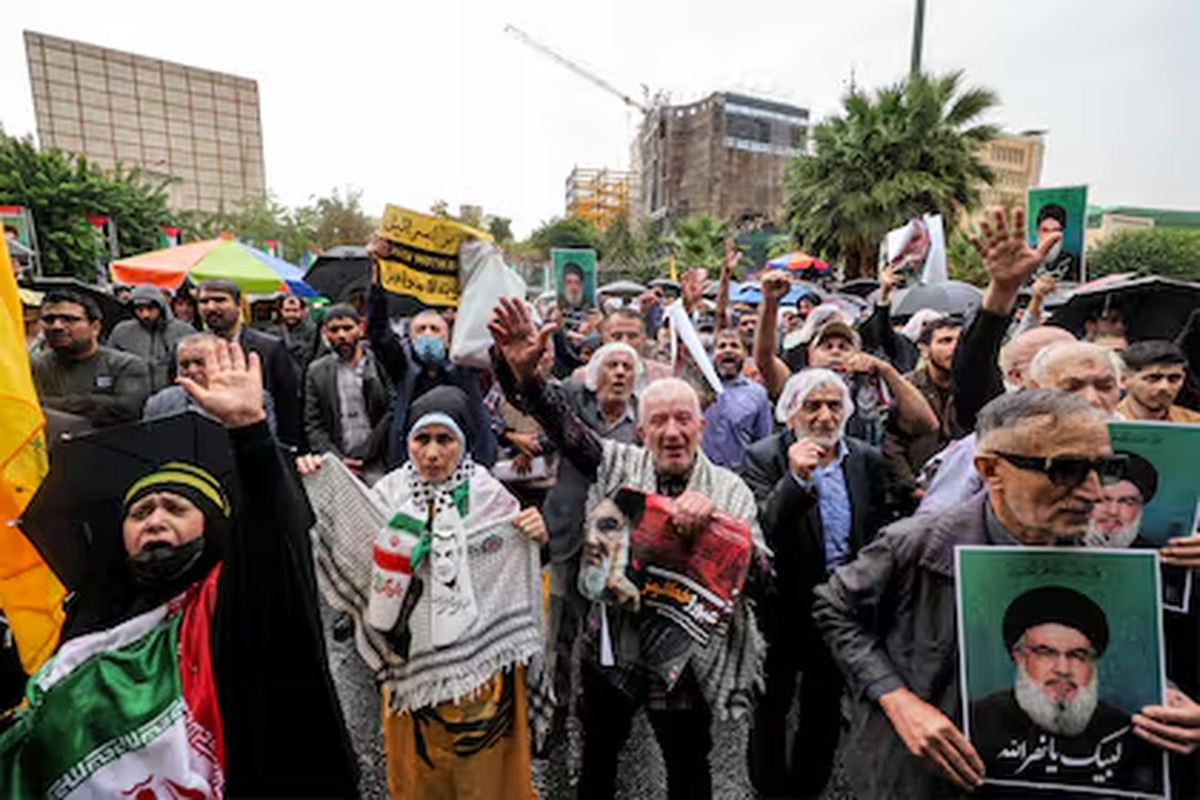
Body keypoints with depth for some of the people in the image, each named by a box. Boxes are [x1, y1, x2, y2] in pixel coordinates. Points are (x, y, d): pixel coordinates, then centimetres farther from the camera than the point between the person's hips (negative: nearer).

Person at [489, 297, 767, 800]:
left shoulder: (730, 489, -6)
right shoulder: (617, 464, -4)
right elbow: (561, 424, -17)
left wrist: (712, 517, -32)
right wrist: (522, 372, -34)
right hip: (612, 646, 1)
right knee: (599, 754, 22)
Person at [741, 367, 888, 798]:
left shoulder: (868, 459, -1)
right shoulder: (764, 457, -14)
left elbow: (878, 534, 7)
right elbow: (757, 532, -23)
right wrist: (796, 478, -31)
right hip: (782, 607, -3)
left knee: (825, 711, 21)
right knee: (771, 710, 16)